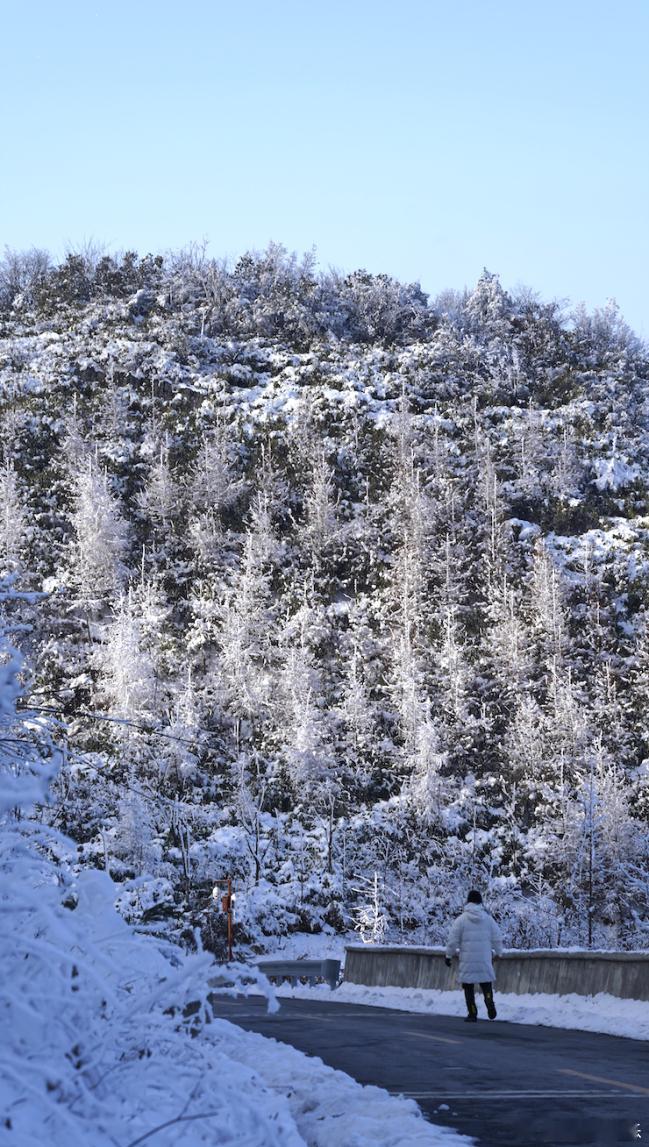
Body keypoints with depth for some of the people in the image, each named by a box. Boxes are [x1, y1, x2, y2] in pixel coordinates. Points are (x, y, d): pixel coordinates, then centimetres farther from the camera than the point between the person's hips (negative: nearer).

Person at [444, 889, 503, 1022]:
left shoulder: (461, 919, -6)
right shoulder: (488, 918, 2)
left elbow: (453, 940, -5)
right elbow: (497, 938, 5)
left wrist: (449, 955, 7)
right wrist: (498, 952, 20)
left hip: (467, 960, -2)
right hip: (485, 959, 2)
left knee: (469, 987, 6)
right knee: (486, 983, 14)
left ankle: (472, 1014, 5)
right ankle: (489, 1002, -12)